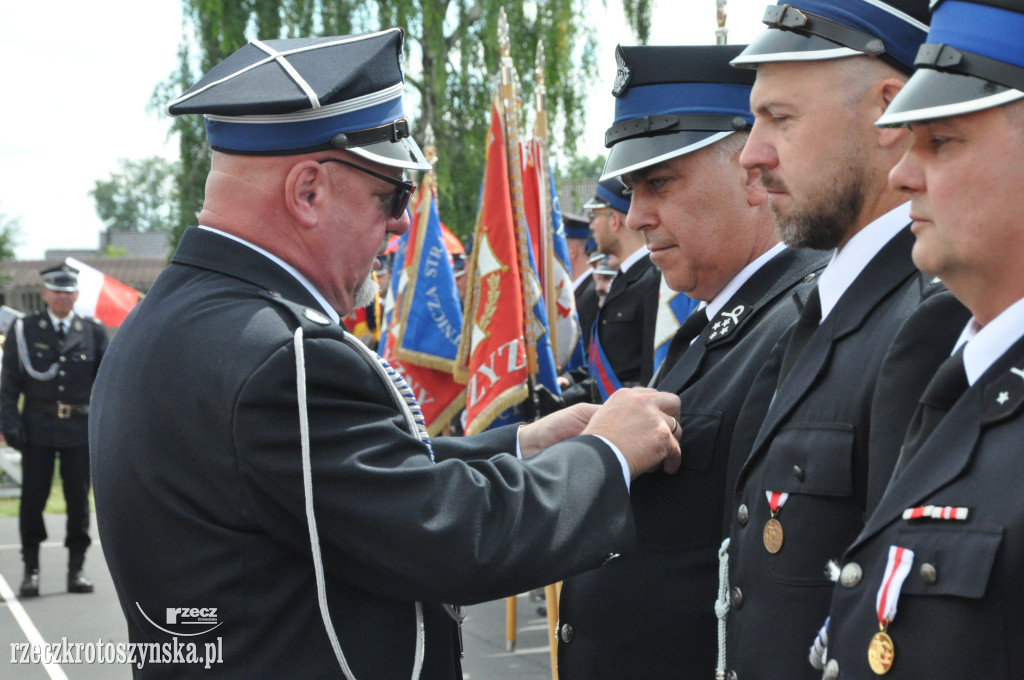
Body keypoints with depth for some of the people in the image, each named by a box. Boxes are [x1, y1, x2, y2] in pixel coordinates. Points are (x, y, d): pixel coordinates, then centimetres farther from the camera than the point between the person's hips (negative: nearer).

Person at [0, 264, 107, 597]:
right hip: (37, 428, -1)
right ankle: (31, 569, 13)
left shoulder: (93, 331, 6)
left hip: (80, 428, 1)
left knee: (79, 498, 5)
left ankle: (77, 568, 15)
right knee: (33, 498, 3)